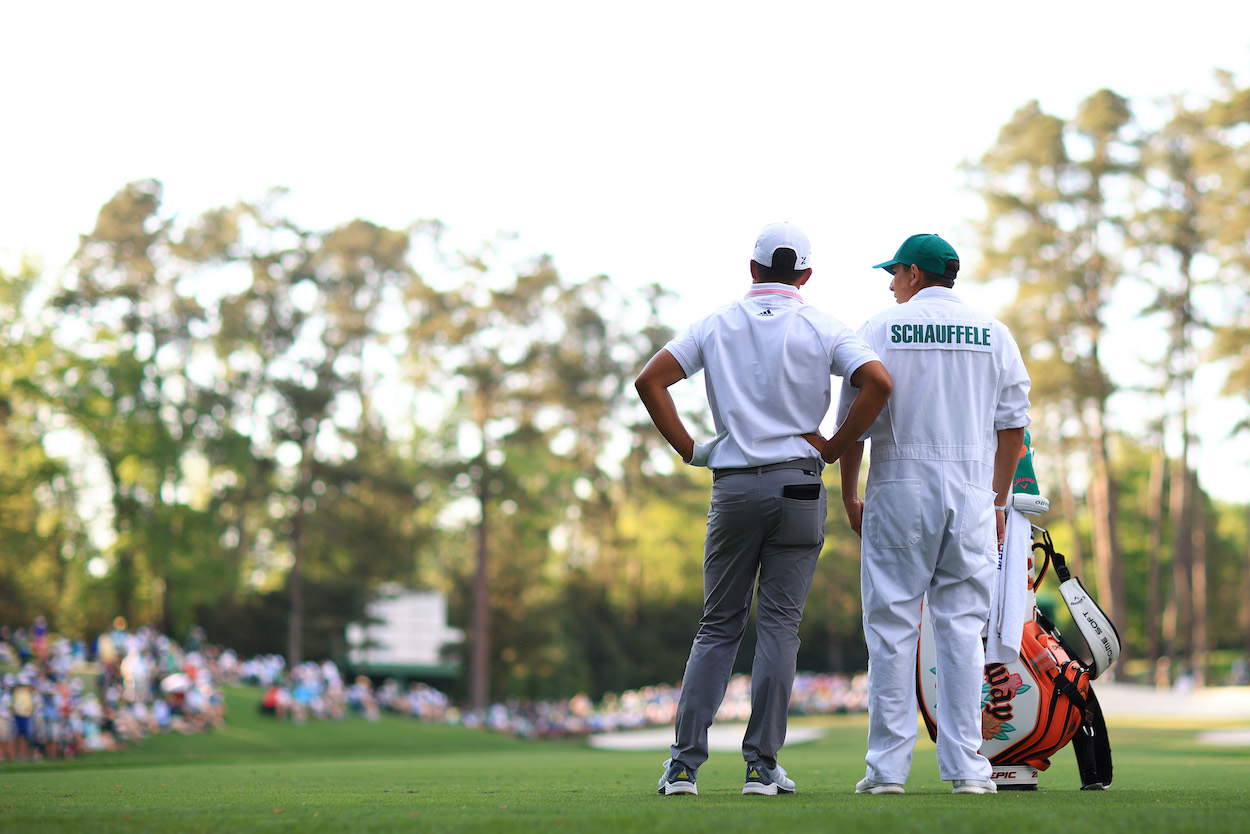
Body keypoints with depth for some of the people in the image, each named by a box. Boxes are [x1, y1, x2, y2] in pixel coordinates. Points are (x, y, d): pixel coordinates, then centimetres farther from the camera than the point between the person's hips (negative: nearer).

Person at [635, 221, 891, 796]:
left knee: (718, 626, 8)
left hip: (731, 487, 2)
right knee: (779, 624, 2)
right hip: (797, 485, -2)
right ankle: (762, 765, -1)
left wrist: (688, 449, 3)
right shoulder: (822, 328, 2)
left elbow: (650, 379, -2)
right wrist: (833, 448, -4)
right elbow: (877, 382, -14)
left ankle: (685, 763, 1)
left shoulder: (717, 324, 7)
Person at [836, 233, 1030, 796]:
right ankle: (965, 767, 1)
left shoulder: (879, 329, 1)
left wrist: (849, 496, 7)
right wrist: (998, 501, 15)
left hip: (898, 491, -2)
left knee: (892, 626, 1)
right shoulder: (993, 333, 9)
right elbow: (1012, 427, 8)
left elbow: (853, 419, -1)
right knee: (962, 627, 4)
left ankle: (888, 766, -2)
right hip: (971, 495, 2)